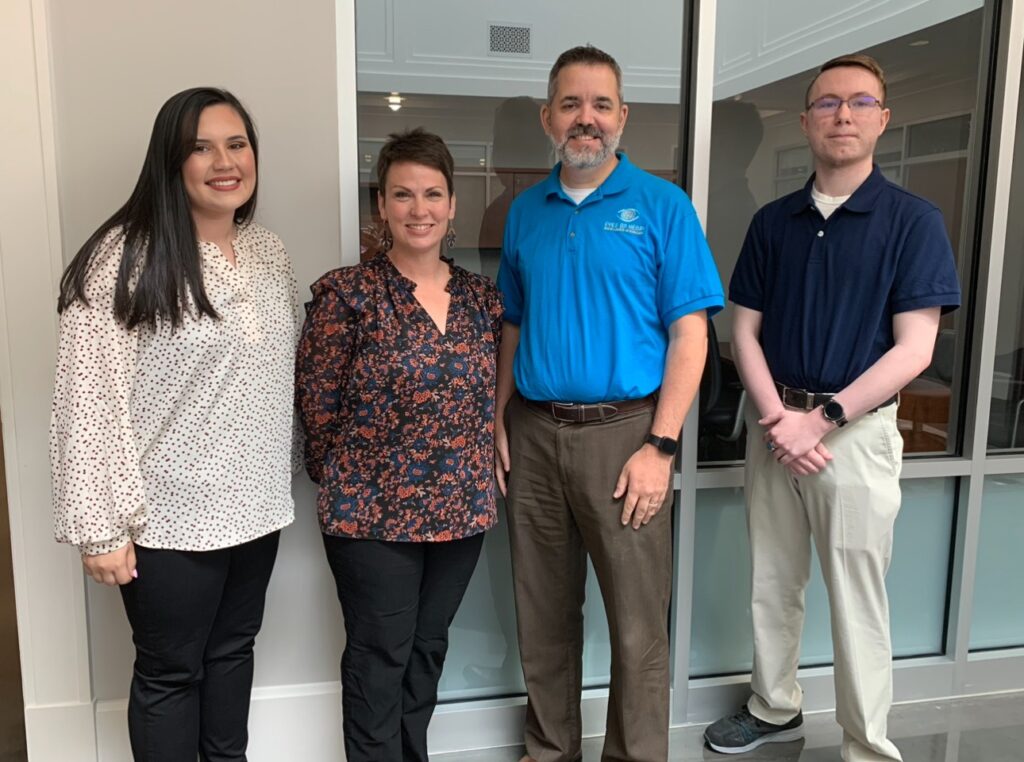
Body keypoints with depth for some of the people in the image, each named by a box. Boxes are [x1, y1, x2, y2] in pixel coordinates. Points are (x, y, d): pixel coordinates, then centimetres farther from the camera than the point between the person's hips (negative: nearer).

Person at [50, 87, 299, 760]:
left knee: (233, 650, 22)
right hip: (171, 517, -5)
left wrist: (282, 477, 13)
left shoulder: (271, 252, 4)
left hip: (257, 505, 6)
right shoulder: (124, 259, -16)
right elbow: (90, 403, -16)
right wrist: (102, 526, -16)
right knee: (170, 670, 13)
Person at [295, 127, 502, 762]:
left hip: (461, 507, 5)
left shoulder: (483, 297, 4)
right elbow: (318, 404, -7)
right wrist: (351, 482, 1)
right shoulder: (346, 293, -10)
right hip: (374, 512, -4)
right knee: (380, 657, 9)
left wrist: (473, 480, 8)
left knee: (428, 648, 19)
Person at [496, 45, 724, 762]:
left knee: (637, 624, 5)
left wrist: (660, 446, -14)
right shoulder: (525, 211, 10)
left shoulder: (662, 205, -3)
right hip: (533, 434, 4)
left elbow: (689, 334, -7)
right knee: (543, 614, 16)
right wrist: (499, 422, 6)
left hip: (622, 432, -4)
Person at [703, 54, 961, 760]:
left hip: (855, 430, -4)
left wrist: (822, 419, -17)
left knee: (856, 596, 5)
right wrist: (776, 418, -10)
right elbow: (745, 330, 5)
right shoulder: (773, 221, 6)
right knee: (772, 583, 15)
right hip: (774, 425, 4)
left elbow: (914, 350, -11)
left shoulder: (913, 220, -5)